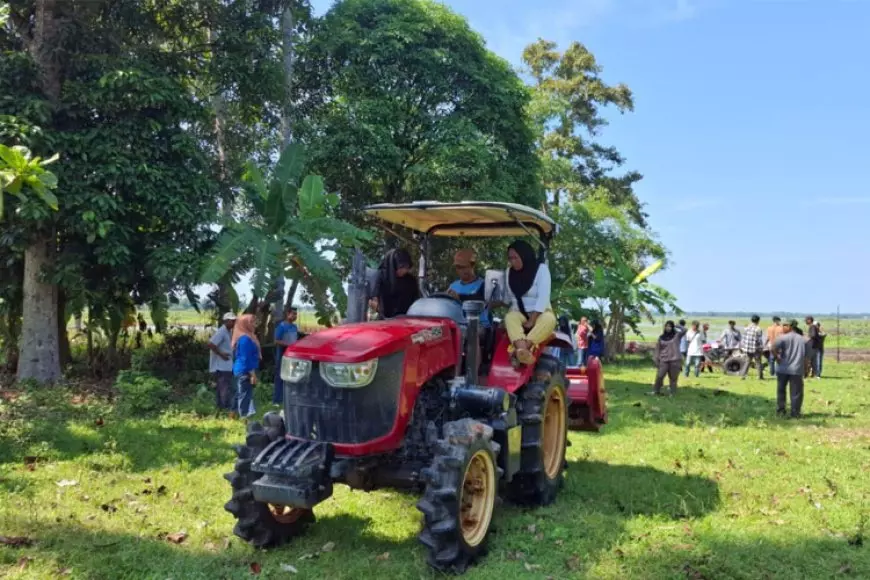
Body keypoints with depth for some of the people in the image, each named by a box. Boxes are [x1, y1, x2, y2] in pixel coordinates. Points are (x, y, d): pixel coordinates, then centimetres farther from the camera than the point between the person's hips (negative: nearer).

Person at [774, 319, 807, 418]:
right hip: (797, 369, 2)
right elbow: (806, 355, 11)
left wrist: (777, 356, -6)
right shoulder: (802, 340, 9)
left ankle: (780, 411, 13)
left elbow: (774, 347, -22)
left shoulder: (783, 338, -4)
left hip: (783, 368, -2)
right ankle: (795, 413, 3)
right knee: (796, 392, 4)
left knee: (781, 390, 11)